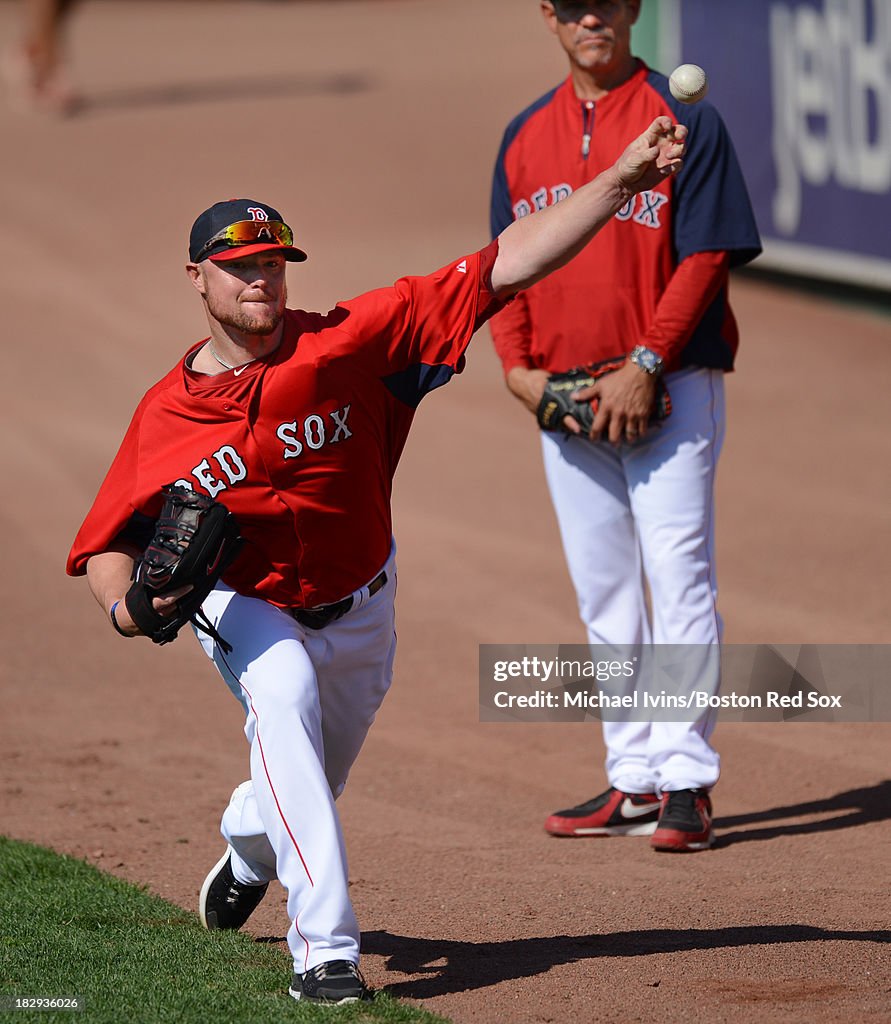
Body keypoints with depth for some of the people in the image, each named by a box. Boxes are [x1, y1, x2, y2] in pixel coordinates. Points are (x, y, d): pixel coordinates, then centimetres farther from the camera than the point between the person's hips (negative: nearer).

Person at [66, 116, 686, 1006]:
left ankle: (248, 848, 60)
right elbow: (110, 539, -10)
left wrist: (620, 183, -36)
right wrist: (124, 603, -33)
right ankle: (325, 945, -34)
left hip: (355, 607, 2)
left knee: (308, 785, 19)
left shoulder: (350, 343, -23)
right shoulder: (165, 414, -18)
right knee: (283, 697, -34)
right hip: (242, 607, -2)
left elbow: (499, 270, -29)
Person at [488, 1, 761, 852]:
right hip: (564, 397, 6)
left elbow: (705, 256, -10)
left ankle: (685, 780, -7)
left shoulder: (684, 120, -4)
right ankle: (634, 780, 16)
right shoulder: (525, 136, 12)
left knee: (678, 579, -9)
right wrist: (516, 364, -1)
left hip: (669, 388, -6)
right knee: (604, 595, 9)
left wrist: (645, 364, -17)